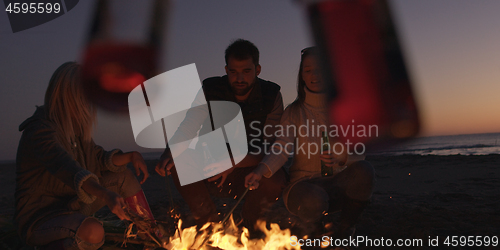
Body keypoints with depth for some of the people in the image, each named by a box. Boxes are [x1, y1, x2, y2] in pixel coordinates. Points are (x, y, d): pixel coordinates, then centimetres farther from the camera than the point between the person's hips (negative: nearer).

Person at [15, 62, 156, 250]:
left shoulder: (75, 128, 5)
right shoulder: (39, 130, -22)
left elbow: (100, 159, 12)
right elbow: (65, 168, -39)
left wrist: (132, 156, -5)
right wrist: (106, 194, -53)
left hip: (72, 206, 9)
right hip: (38, 218, -9)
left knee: (122, 174, 7)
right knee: (93, 231, -37)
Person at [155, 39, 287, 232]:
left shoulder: (272, 95, -11)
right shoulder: (210, 90, -7)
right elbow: (187, 129, -11)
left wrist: (235, 163, -28)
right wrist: (170, 152, -33)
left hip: (250, 171, -1)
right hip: (214, 173, 2)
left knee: (276, 180, -32)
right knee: (179, 164, -23)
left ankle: (245, 228, 0)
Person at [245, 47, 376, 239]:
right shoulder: (295, 111, 0)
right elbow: (281, 149, -15)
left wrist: (340, 158, -27)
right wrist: (259, 172, -35)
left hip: (338, 180, 3)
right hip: (305, 182, -2)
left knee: (363, 170, -30)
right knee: (311, 201, -38)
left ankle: (346, 230, -3)